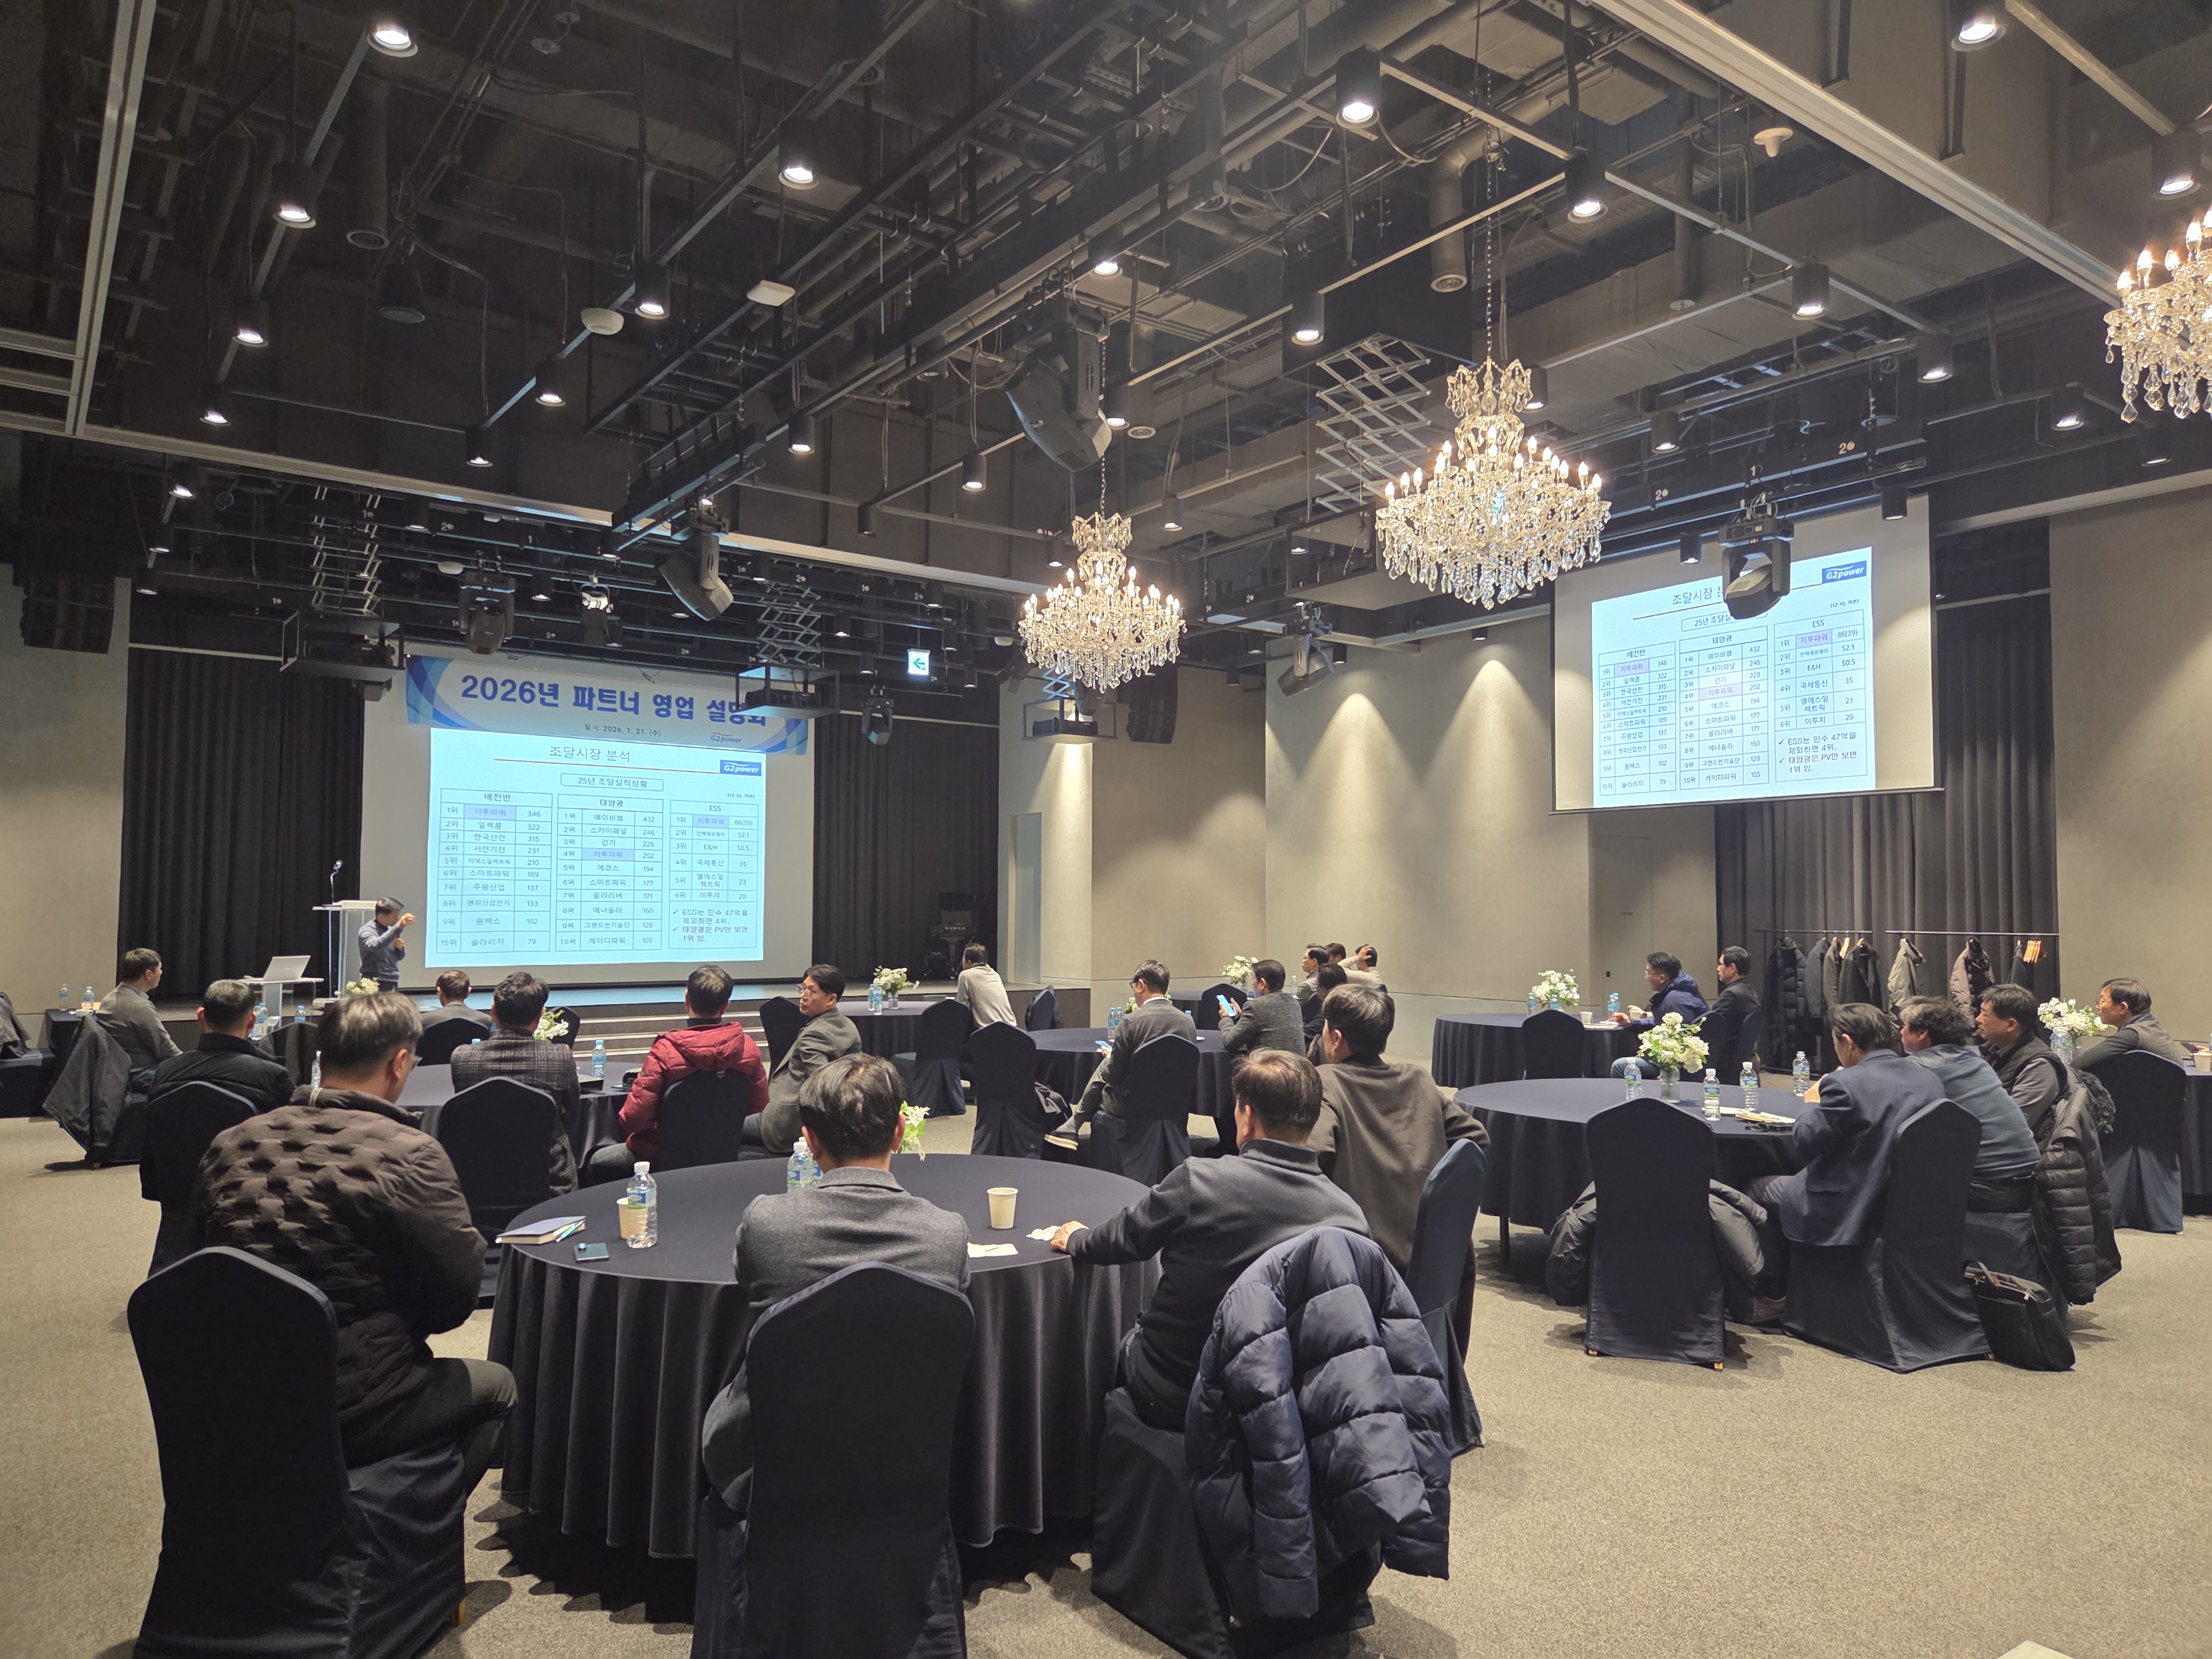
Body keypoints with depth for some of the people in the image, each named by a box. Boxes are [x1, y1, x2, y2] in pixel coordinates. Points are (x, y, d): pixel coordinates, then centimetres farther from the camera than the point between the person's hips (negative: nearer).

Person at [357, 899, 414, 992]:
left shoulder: (389, 929, 13)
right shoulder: (367, 930, -7)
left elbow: (399, 957, 22)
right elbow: (375, 946, -30)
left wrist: (400, 948, -2)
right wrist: (398, 927, -37)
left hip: (392, 983, 7)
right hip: (375, 984, -7)